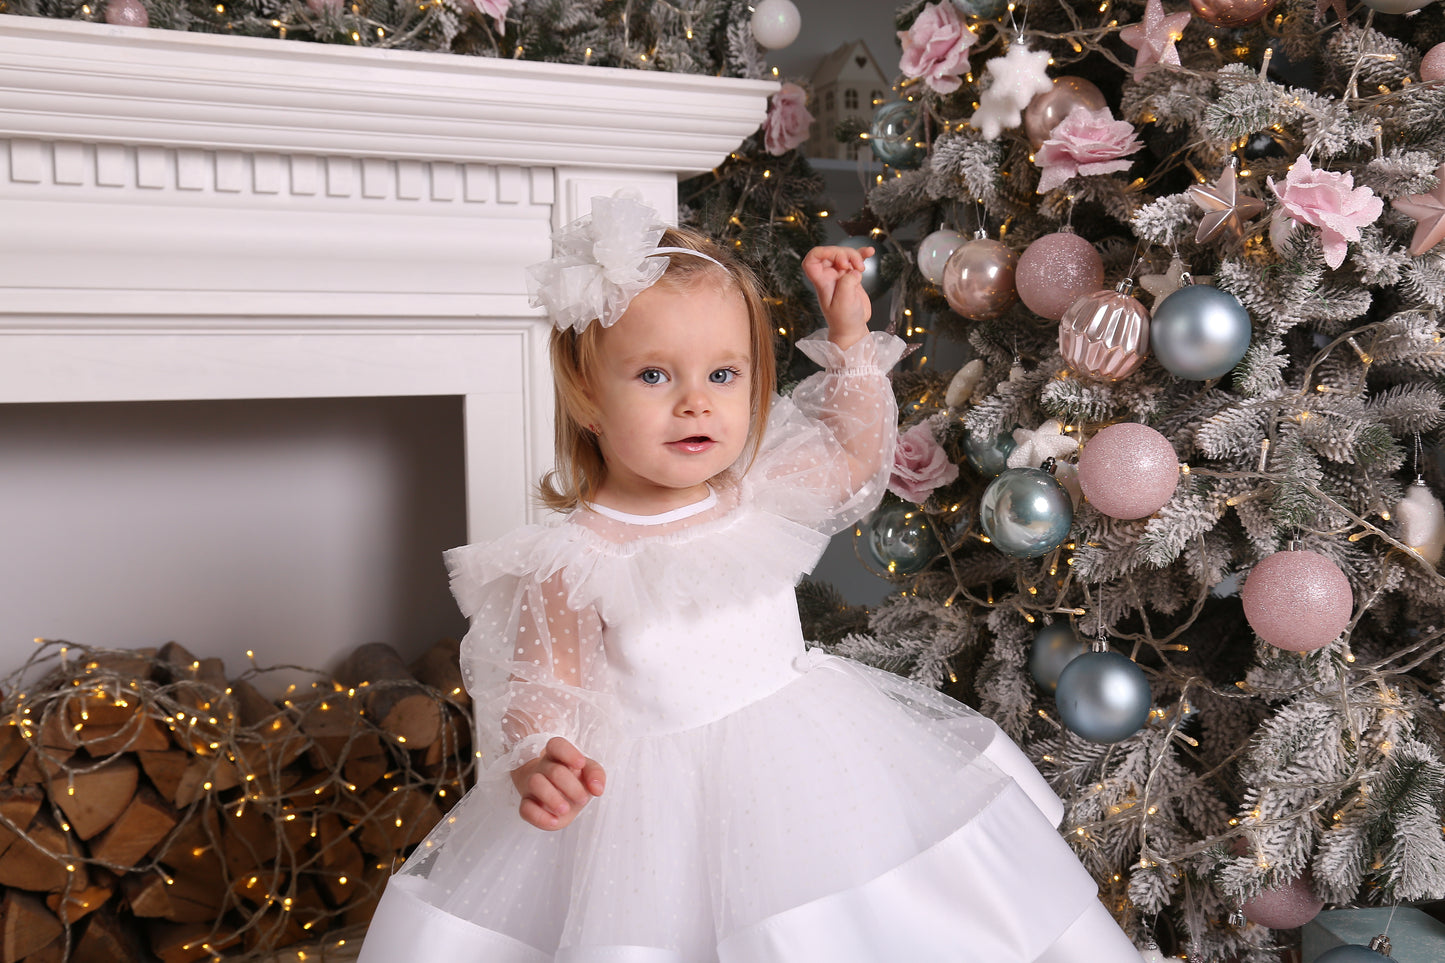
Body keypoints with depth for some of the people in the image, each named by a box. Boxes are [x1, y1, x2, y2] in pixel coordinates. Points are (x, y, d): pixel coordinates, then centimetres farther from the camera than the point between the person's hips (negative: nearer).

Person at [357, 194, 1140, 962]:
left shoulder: (765, 496, -2)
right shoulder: (572, 560, -15)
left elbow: (858, 454, 14)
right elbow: (542, 688, -11)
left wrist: (848, 333, 8)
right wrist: (536, 764, -33)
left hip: (802, 763, 4)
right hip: (651, 798, -4)